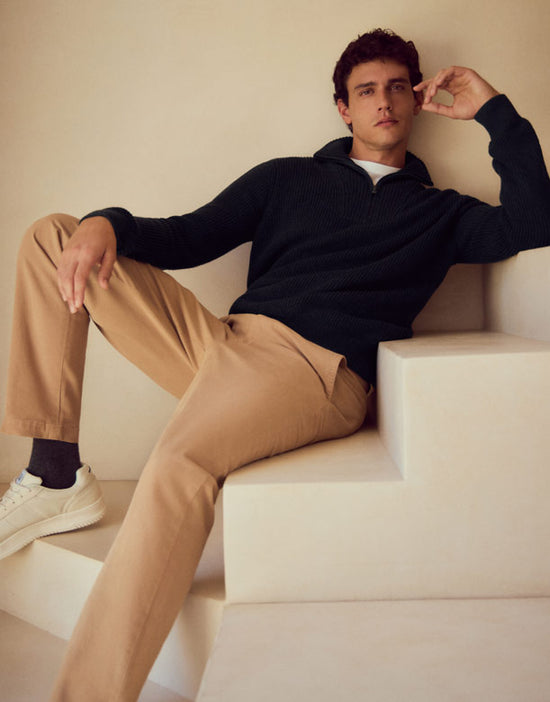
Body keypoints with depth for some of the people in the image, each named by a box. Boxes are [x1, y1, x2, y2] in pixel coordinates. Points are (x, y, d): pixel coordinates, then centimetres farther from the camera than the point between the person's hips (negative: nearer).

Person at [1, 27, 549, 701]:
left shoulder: (439, 212, 23)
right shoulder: (289, 177, 27)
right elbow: (189, 236, 19)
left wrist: (492, 109, 11)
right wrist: (107, 224, -1)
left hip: (317, 369, -4)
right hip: (221, 340, 5)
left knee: (182, 460, -37)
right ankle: (57, 478, -9)